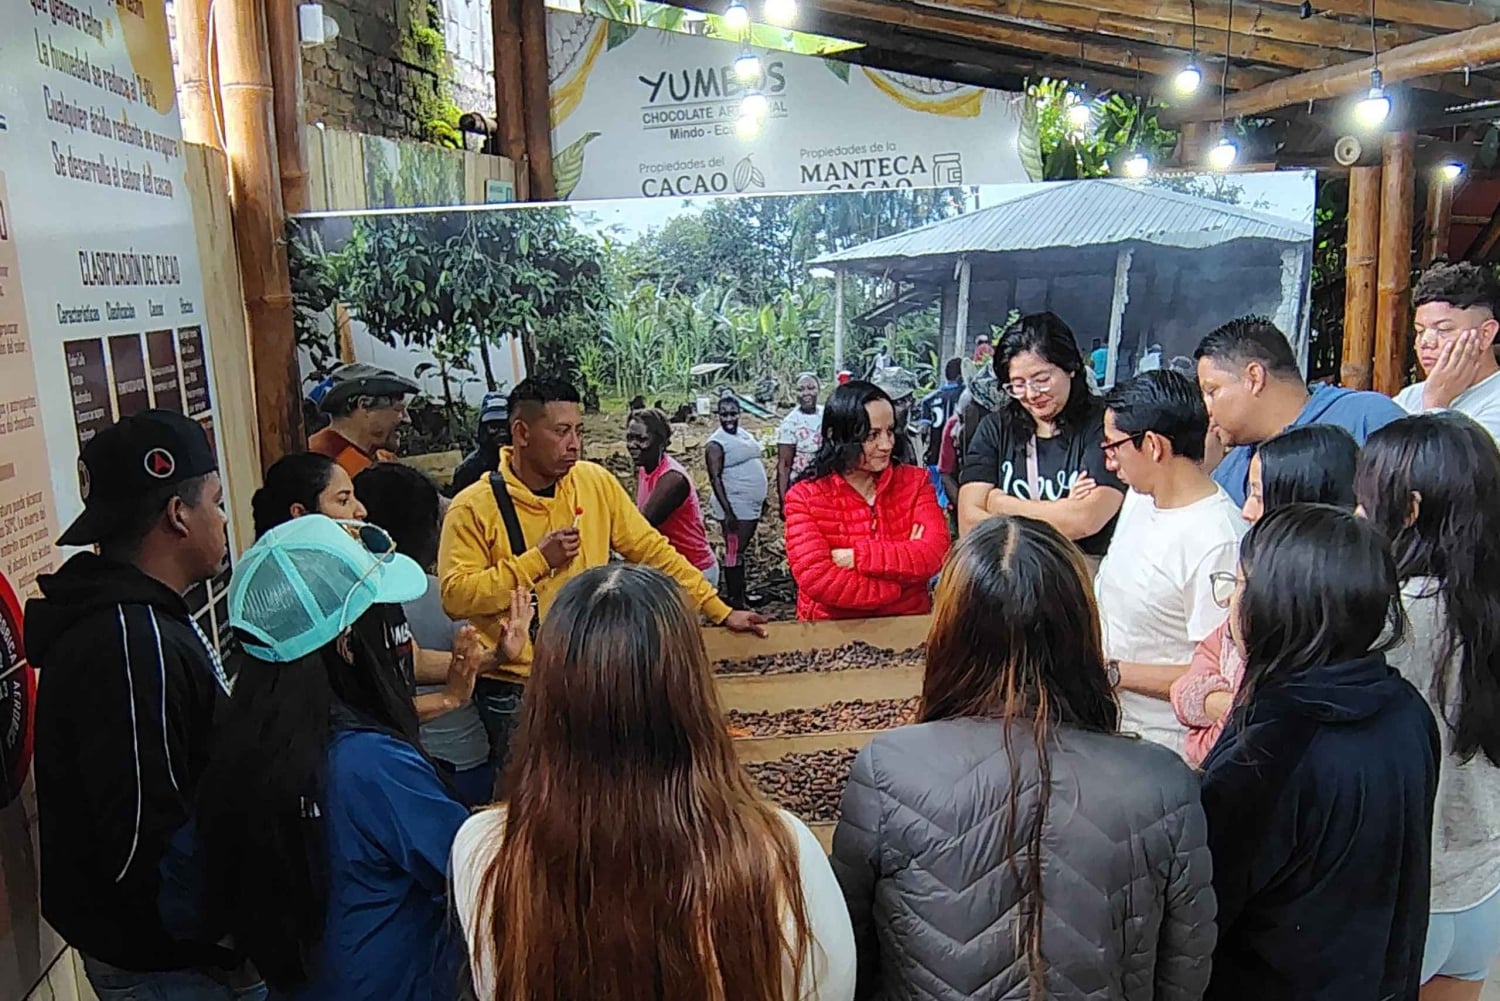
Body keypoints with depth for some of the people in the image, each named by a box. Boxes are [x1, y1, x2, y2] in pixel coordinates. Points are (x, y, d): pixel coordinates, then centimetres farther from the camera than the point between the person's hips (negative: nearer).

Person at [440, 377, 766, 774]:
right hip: (515, 691, -3)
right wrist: (537, 559, -20)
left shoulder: (596, 482, 0)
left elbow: (651, 550, 3)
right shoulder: (474, 507, -10)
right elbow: (455, 596, -16)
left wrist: (721, 611, 0)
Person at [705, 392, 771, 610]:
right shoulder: (716, 443, -15)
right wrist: (728, 511, -24)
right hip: (735, 507, -8)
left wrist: (761, 498, 20)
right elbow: (715, 479, -19)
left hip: (751, 505, 8)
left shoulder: (744, 433, 11)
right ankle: (734, 599, 4)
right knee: (734, 551, -3)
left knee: (744, 550, 16)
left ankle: (742, 593, 27)